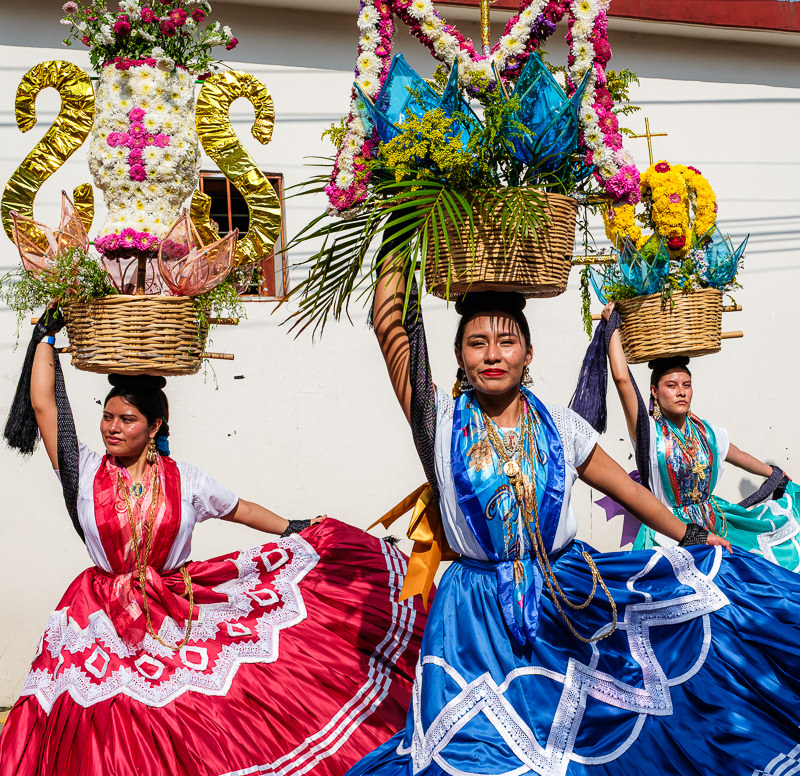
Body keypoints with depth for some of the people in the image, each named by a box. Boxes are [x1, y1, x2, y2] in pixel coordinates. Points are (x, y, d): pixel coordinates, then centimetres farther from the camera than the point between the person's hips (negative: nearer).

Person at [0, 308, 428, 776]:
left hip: (180, 611, 1)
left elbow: (238, 508, 14)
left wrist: (295, 529, 15)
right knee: (108, 732, -1)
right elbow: (44, 404, -6)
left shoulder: (184, 480, 0)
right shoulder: (85, 472, -3)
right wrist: (48, 336, -1)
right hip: (107, 622, 0)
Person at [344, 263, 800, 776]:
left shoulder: (558, 425, 3)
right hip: (479, 609, -3)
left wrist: (690, 536, 15)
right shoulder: (442, 421, -5)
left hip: (569, 595, 3)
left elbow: (626, 488, 12)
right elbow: (388, 322, -12)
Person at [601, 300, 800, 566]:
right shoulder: (648, 432, -10)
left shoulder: (707, 432, 7)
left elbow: (741, 457, 27)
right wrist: (613, 325, -12)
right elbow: (621, 378, -21)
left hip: (716, 523, 6)